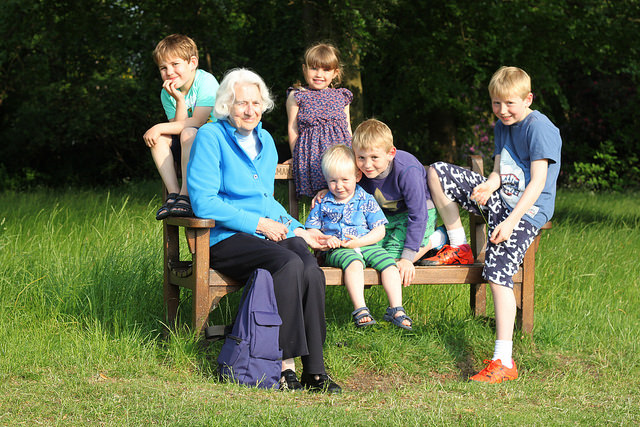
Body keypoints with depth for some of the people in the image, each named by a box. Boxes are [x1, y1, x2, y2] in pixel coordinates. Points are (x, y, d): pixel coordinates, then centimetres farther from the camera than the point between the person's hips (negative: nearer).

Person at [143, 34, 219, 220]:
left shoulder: (206, 82, -16)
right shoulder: (167, 93, 1)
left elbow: (197, 122, -23)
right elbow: (177, 126, -10)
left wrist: (159, 127, -22)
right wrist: (179, 100, -23)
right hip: (189, 149, 6)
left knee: (188, 133, -33)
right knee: (159, 138, -17)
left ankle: (186, 197, -36)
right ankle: (173, 194, -23)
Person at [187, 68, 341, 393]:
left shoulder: (265, 140, 20)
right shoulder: (211, 137, -3)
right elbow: (203, 202, -12)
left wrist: (296, 229, 15)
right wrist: (259, 223, -13)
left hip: (271, 233, 6)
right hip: (226, 239, -6)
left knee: (311, 270, -26)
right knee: (289, 264, -33)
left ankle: (314, 368, -25)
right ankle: (285, 364, -29)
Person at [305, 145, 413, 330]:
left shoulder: (366, 201, 6)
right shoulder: (323, 204, 9)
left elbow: (379, 231, 2)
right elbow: (311, 230, 11)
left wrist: (359, 242, -14)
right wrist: (325, 239, -11)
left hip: (366, 245, 2)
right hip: (337, 250, -2)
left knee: (389, 262, -23)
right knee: (354, 262, -35)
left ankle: (396, 309, -21)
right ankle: (360, 309, -44)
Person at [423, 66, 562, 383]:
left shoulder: (540, 129, -16)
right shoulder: (502, 126, 12)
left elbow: (538, 182, -22)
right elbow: (498, 172, 8)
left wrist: (511, 220, -29)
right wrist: (487, 187, -18)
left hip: (526, 211, -9)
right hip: (500, 200, 9)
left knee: (498, 275, -24)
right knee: (437, 172, 7)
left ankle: (504, 362, -24)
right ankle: (459, 248, 14)